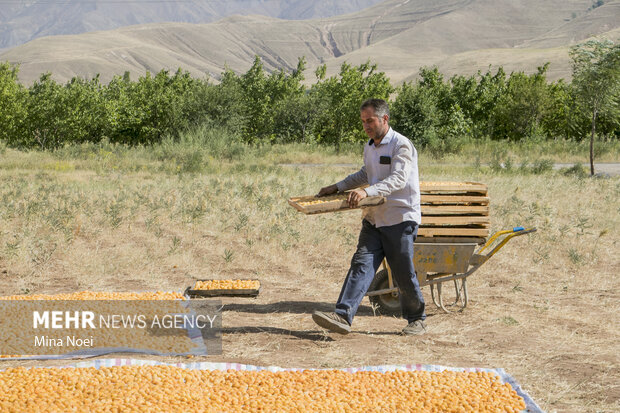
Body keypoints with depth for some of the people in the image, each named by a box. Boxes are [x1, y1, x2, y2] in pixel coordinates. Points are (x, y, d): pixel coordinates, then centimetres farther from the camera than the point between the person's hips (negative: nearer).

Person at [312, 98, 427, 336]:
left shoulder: (402, 145, -12)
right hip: (373, 218, 7)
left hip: (401, 219, -7)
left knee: (404, 274, 2)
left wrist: (367, 192, -38)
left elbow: (398, 179, -26)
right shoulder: (369, 147, 15)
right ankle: (343, 316, -18)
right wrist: (338, 187, 27)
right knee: (361, 264, -8)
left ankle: (417, 320, 22)